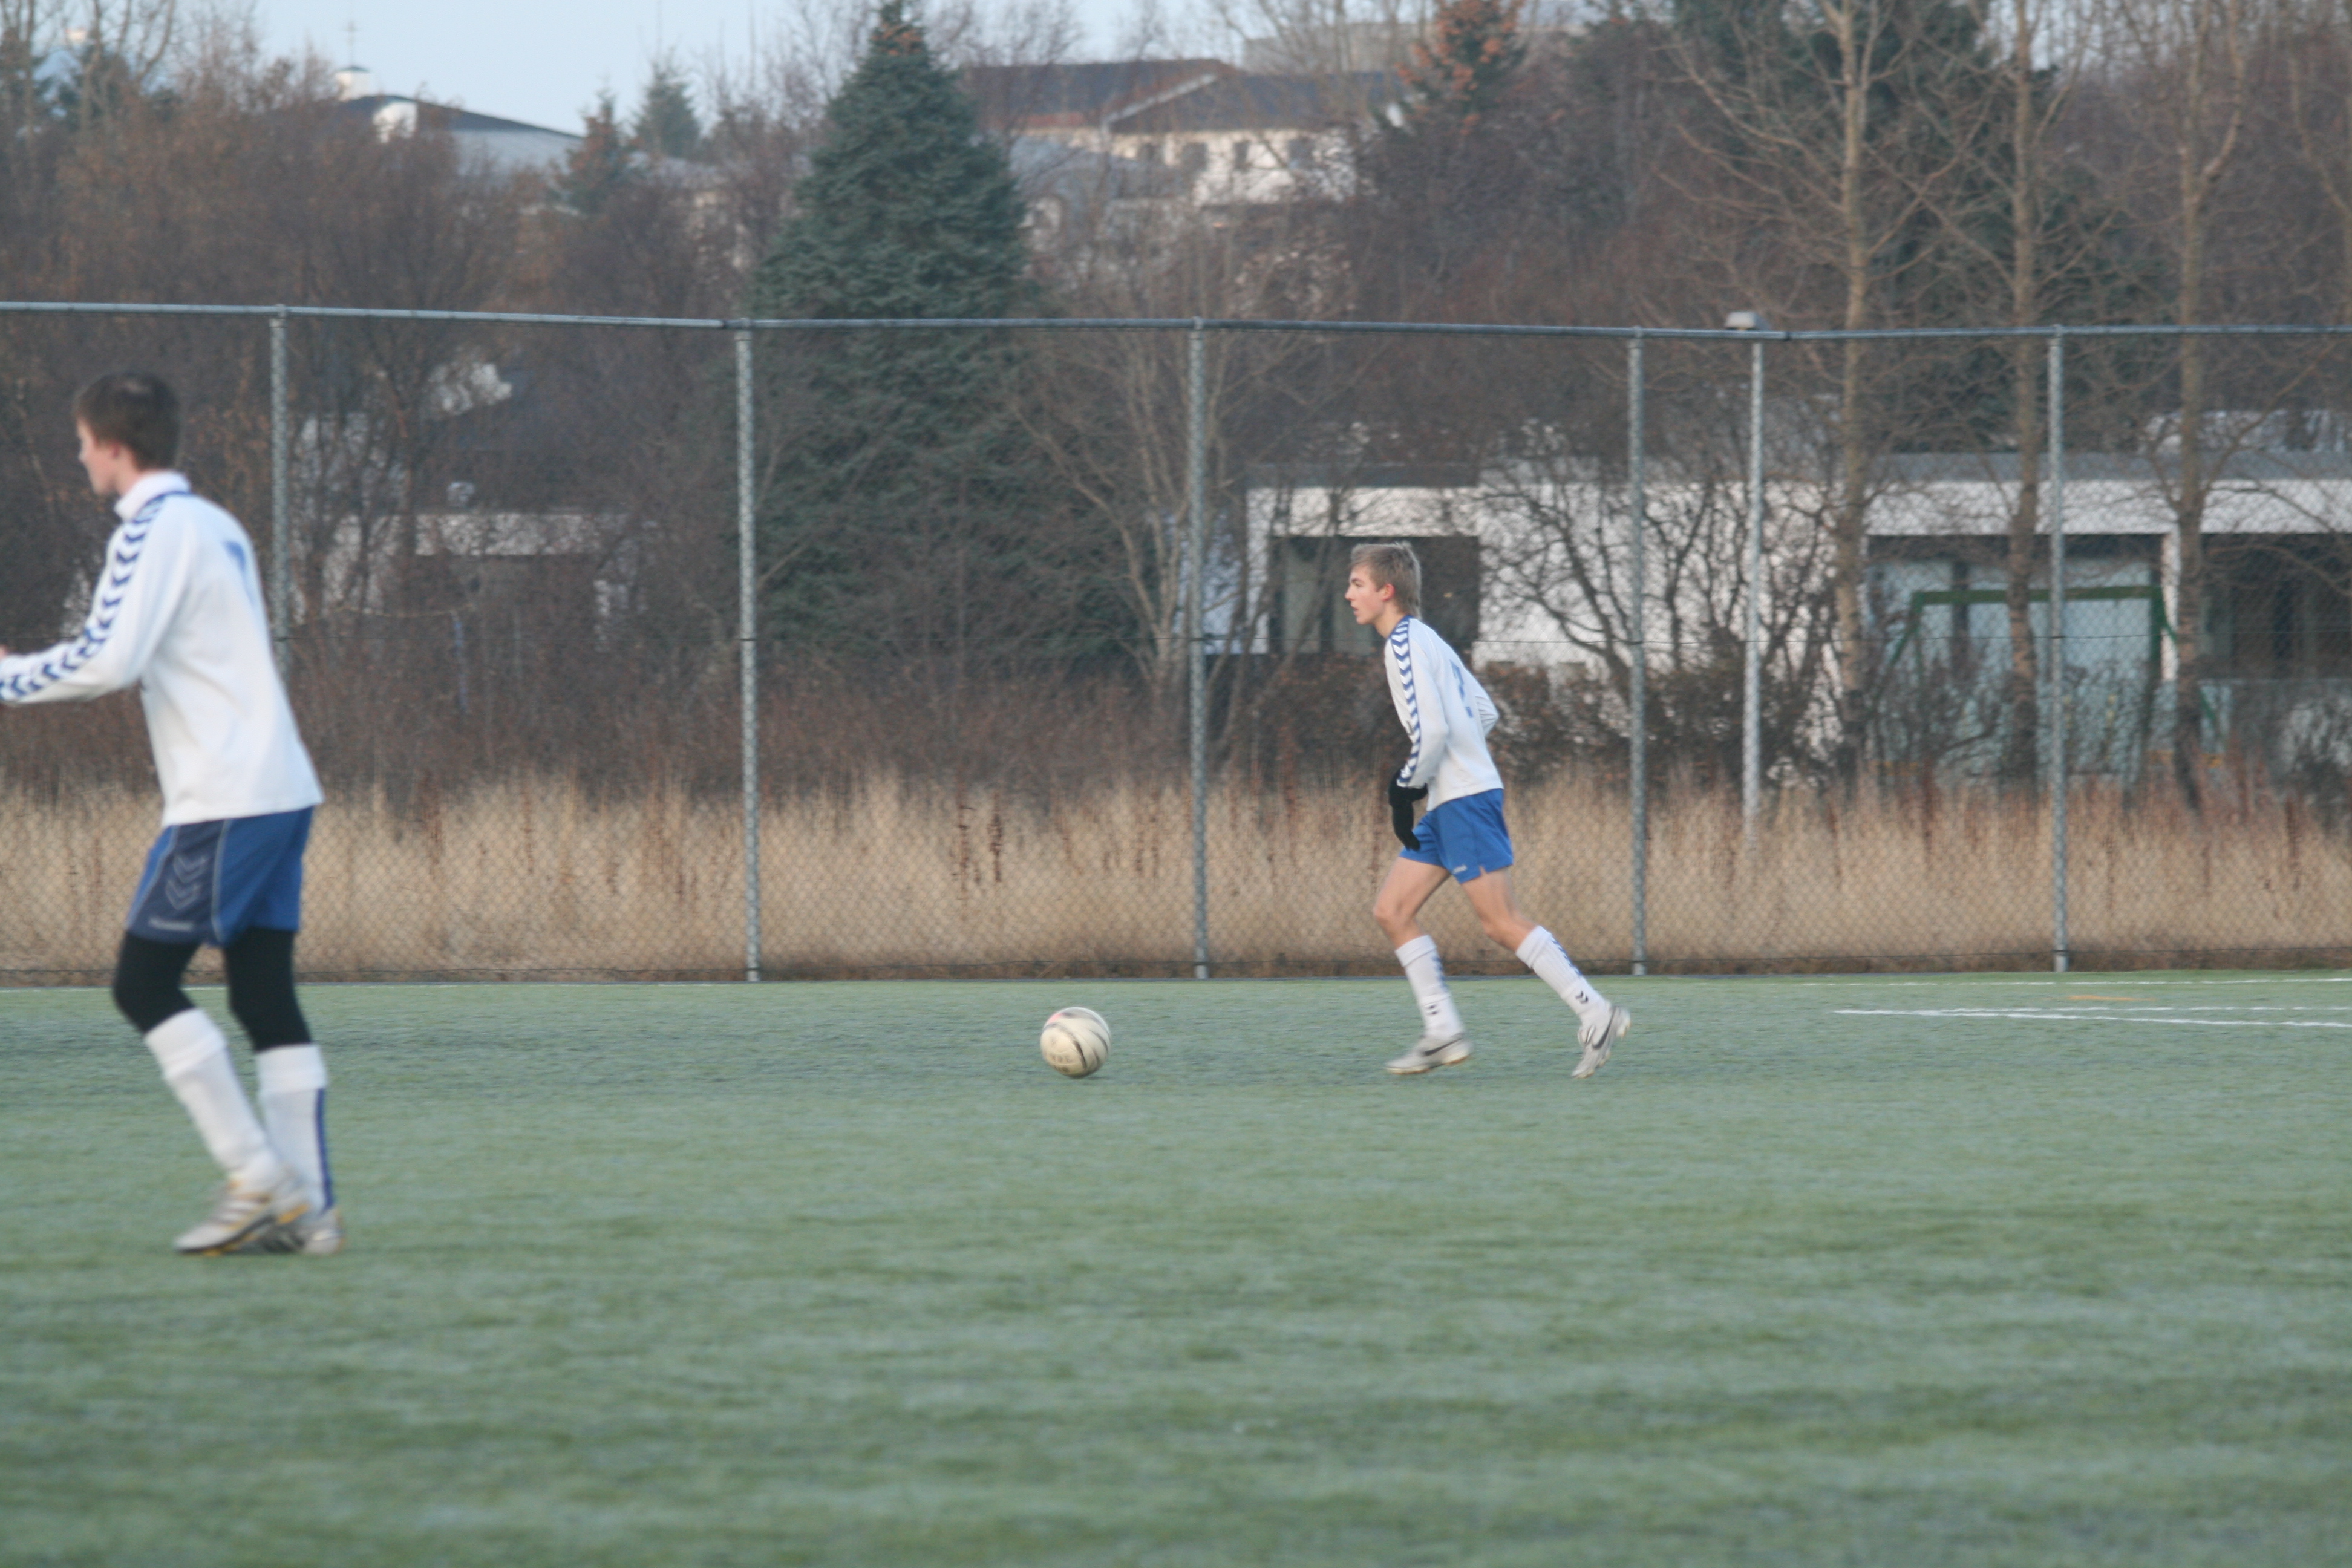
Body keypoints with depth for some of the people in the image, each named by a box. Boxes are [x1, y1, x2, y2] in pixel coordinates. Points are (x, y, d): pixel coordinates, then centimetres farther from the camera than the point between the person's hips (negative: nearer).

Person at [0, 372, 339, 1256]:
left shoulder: (155, 532, -11)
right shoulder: (215, 526, 18)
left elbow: (107, 662, -20)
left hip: (223, 800, -9)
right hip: (280, 787, 9)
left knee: (144, 984, -4)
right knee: (266, 998, 7)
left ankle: (256, 1178, -10)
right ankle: (307, 1208, 2)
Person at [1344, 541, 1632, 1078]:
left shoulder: (1405, 645, -13)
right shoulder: (1426, 640, 17)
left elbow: (1433, 728, -23)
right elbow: (1483, 711, 22)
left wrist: (1408, 788, -11)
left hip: (1465, 799, -10)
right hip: (1447, 805, 10)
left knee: (1501, 921, -11)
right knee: (1391, 910, 7)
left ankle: (1596, 1013, -9)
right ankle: (1442, 1033, 4)